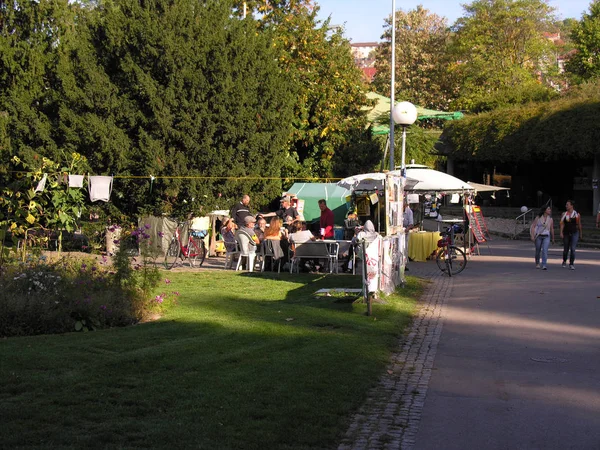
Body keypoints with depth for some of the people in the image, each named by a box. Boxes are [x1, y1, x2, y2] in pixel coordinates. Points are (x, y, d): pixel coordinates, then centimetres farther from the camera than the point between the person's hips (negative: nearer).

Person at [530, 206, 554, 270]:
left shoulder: (550, 219, 0)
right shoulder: (538, 218, -7)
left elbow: (552, 229, 11)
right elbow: (533, 226, -8)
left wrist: (553, 238, 19)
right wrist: (532, 236, -17)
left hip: (546, 237, 0)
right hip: (538, 236, 0)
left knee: (545, 250, -18)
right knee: (538, 251, 12)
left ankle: (544, 266, -21)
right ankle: (537, 263, 37)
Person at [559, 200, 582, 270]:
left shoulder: (577, 214, -1)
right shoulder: (564, 214, 3)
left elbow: (579, 225, 8)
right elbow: (562, 224, -1)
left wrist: (580, 234, 14)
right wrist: (561, 233, -12)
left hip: (574, 233, -2)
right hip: (566, 233, 2)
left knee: (572, 249, -13)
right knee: (565, 249, 10)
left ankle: (571, 264, -8)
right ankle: (564, 261, 35)